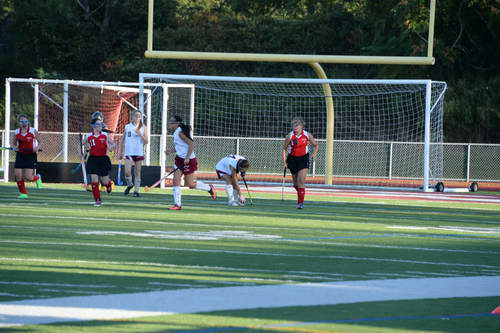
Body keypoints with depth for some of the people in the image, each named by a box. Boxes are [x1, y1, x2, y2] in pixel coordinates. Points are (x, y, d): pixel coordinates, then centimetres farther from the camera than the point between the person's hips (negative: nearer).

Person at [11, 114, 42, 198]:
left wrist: (37, 147, -16)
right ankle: (23, 193, 13)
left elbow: (39, 142, 4)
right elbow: (14, 143, 16)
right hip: (20, 155, 3)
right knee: (18, 176, -5)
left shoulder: (33, 131, -5)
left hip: (30, 156, -3)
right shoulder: (17, 132, 4)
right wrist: (15, 147, -7)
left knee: (28, 177, -9)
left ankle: (37, 178, 27)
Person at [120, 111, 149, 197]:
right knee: (127, 172, -11)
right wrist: (121, 152, 17)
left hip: (139, 153, 0)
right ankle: (129, 185, 17)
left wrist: (140, 134, -14)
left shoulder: (143, 127, 4)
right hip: (129, 152, 0)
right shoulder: (127, 127, 6)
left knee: (137, 173, 2)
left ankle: (136, 191, 10)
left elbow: (146, 141, 0)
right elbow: (123, 140, 16)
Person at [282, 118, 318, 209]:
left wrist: (314, 153, -9)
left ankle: (300, 202, -10)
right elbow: (284, 148, 1)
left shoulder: (307, 135, -7)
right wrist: (284, 160, -7)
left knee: (301, 181, -14)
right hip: (292, 159, 1)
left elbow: (315, 145, 8)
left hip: (303, 158, -1)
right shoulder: (290, 136, -9)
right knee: (295, 182, 10)